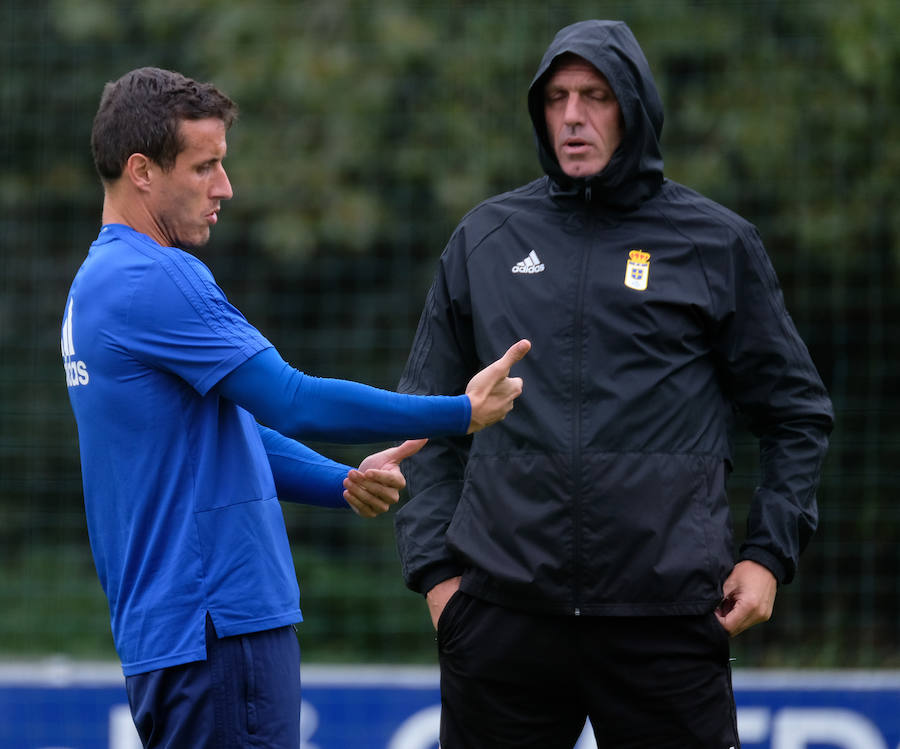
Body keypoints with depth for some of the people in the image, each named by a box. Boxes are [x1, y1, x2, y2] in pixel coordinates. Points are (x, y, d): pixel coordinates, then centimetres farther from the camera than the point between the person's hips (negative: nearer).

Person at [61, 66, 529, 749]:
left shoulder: (104, 282, 18)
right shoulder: (152, 281, -15)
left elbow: (240, 430, 21)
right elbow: (294, 402, -17)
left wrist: (345, 484, 8)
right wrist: (461, 413, -10)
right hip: (215, 627, -10)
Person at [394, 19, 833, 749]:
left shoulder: (718, 243, 6)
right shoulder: (485, 239, 11)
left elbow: (798, 413, 11)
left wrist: (770, 553, 1)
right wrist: (433, 565, 6)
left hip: (666, 611, -2)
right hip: (503, 606, 2)